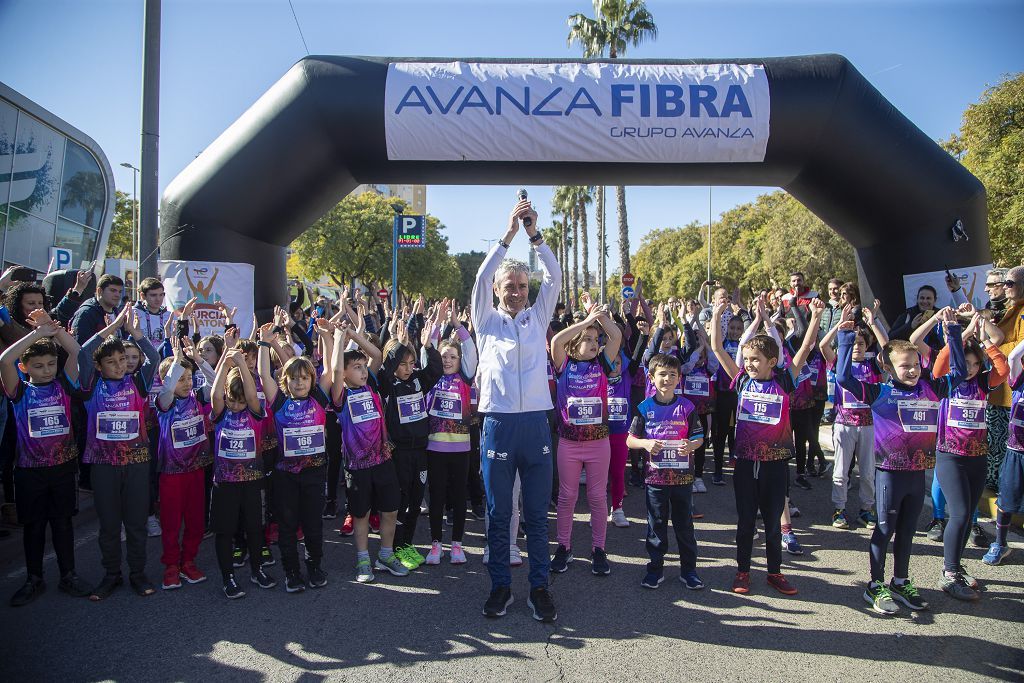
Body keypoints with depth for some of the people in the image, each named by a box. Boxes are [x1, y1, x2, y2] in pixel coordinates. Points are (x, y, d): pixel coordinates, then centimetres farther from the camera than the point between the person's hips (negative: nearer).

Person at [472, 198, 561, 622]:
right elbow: (482, 277, -5)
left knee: (537, 513, 8)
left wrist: (534, 234, -8)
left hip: (536, 424, 1)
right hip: (498, 424, -1)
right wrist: (509, 233, -11)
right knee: (498, 513, 8)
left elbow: (554, 277, 1)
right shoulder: (487, 321, 8)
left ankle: (539, 587, 19)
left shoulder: (537, 318, 12)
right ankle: (500, 586, 21)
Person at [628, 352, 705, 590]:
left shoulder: (686, 407, 0)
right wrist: (645, 443, -18)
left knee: (684, 523, 9)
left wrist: (690, 445, -18)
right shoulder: (645, 408, -1)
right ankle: (655, 569, 21)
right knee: (656, 524, 9)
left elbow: (699, 437, 4)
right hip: (655, 475, 0)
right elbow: (630, 440, 2)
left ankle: (688, 569, 22)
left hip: (682, 475, 0)